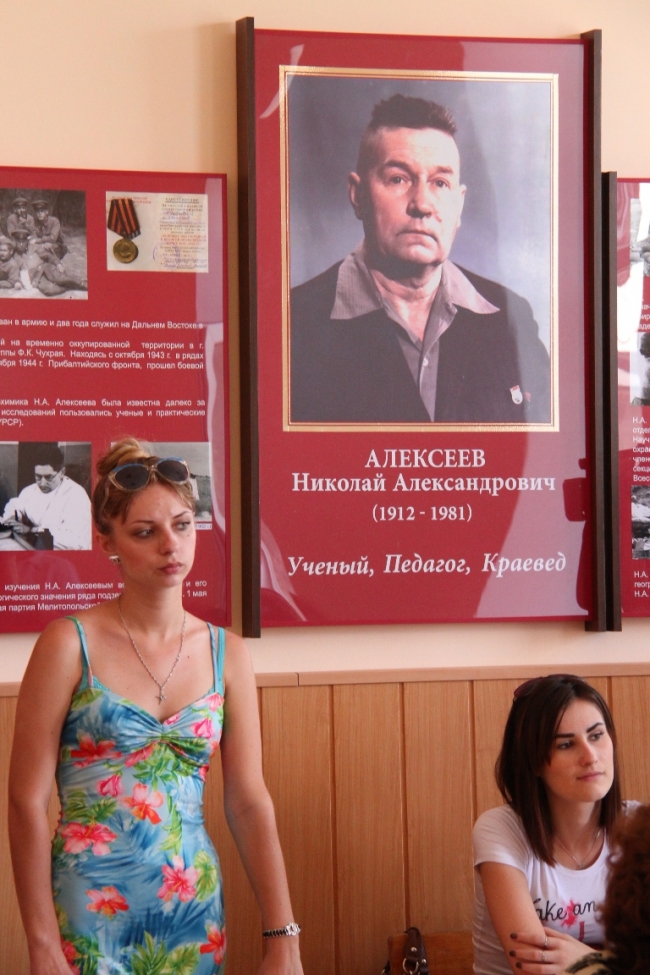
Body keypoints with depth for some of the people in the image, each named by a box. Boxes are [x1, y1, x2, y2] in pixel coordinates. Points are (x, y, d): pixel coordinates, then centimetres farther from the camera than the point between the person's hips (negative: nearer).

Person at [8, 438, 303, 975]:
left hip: (194, 910, 3)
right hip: (90, 915, -3)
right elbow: (28, 800, -9)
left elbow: (249, 803, 1)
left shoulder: (226, 653, 2)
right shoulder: (70, 644, -8)